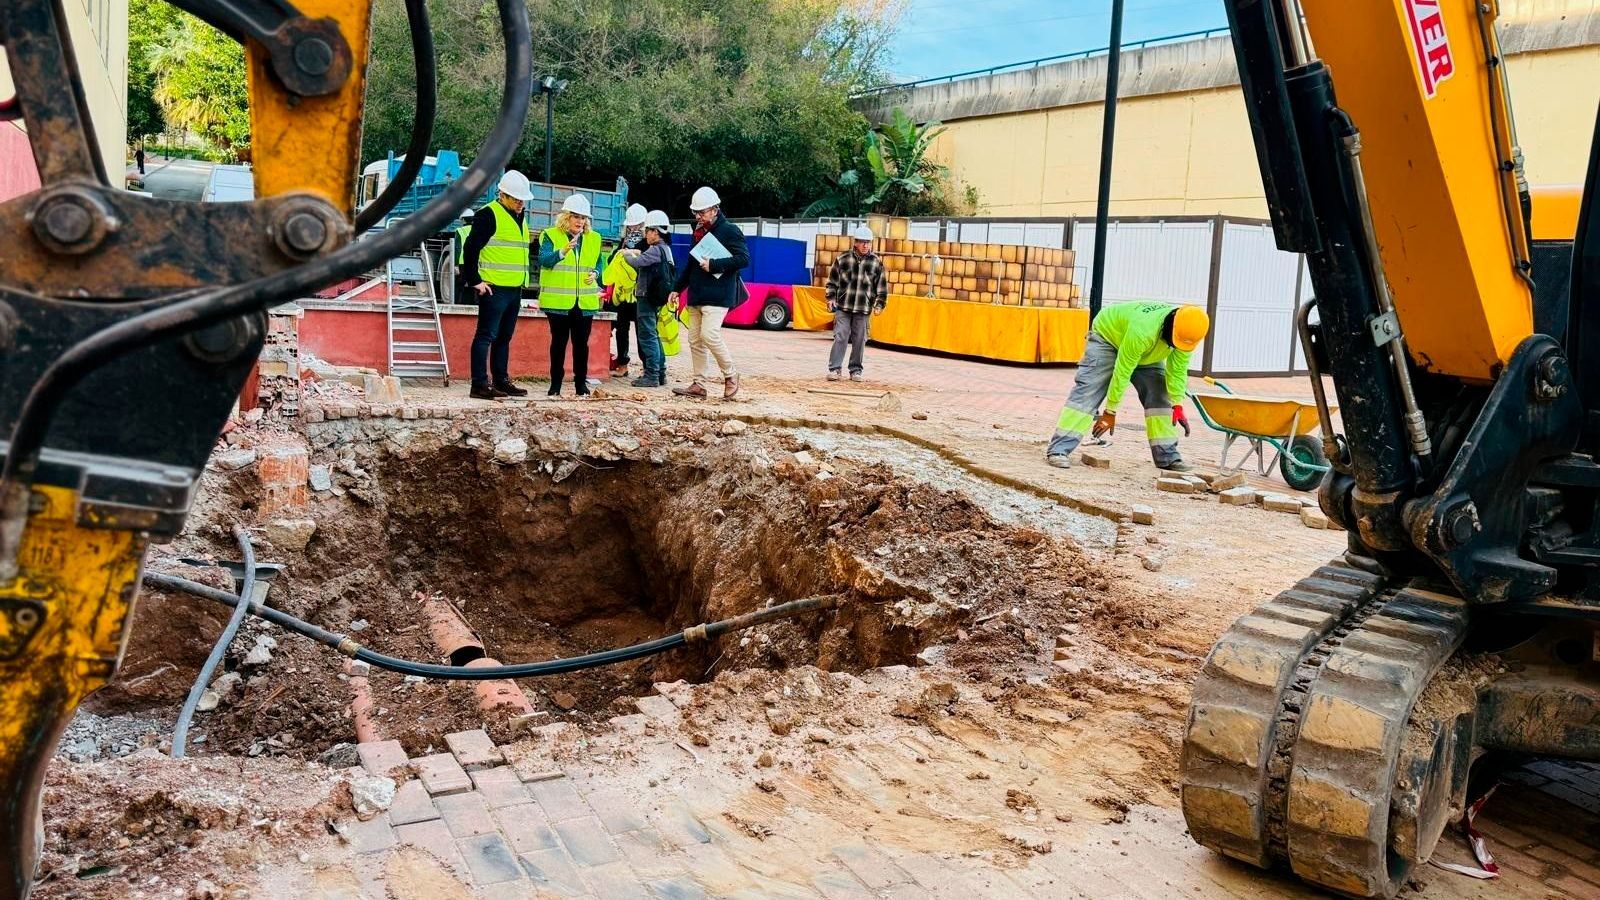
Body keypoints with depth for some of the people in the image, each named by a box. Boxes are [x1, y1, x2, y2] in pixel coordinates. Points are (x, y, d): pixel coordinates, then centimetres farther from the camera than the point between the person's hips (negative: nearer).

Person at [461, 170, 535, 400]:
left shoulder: (520, 218, 18)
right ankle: (480, 384, -7)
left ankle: (501, 381, 23)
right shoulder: (488, 215, -10)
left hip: (514, 290, 9)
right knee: (486, 336, -7)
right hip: (493, 289, -9)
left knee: (504, 337, 15)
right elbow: (470, 249, -14)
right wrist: (475, 281, -16)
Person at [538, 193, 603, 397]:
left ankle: (581, 384, 15)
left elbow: (598, 264, 21)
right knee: (559, 342, 3)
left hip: (585, 302, 3)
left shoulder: (594, 239, 11)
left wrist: (595, 274, -1)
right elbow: (544, 260, -16)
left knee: (581, 343, 6)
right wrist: (563, 251, -33)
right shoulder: (551, 235, -2)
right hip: (558, 301, -3)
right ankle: (555, 385, 11)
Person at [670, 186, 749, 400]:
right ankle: (699, 384, 10)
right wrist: (677, 289, 21)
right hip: (696, 295, 8)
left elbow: (744, 259, -14)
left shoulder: (730, 230, -5)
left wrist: (713, 264, -18)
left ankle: (730, 375, 0)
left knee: (709, 335, -18)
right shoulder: (699, 231, 18)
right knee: (695, 340, 5)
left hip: (717, 295, -8)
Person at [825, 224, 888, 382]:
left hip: (863, 309, 1)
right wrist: (831, 298, 2)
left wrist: (879, 304, 2)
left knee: (859, 340, 5)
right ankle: (835, 368, 0)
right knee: (840, 337, -4)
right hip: (843, 307, -1)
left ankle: (856, 370, 15)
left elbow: (882, 286, 7)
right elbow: (832, 281, 10)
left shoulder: (876, 263, 3)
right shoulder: (842, 260, 2)